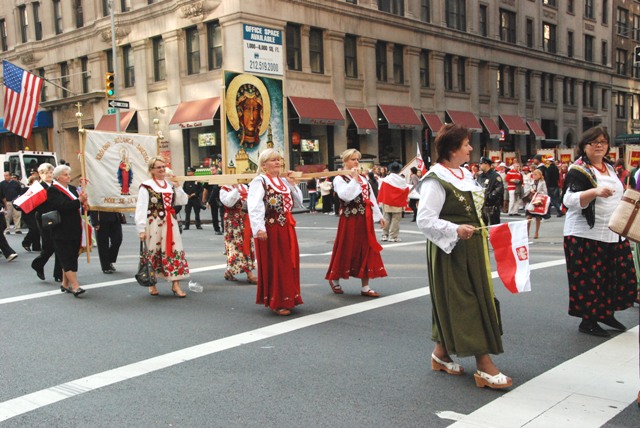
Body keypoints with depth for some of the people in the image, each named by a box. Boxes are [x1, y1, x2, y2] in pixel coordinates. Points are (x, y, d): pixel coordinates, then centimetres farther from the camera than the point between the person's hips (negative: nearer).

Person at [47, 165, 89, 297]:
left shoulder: (72, 188, 16)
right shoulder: (53, 190, -7)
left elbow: (79, 207, 18)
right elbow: (62, 205, -22)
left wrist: (83, 204, -3)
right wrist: (79, 201, -26)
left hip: (75, 230, 8)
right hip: (62, 231, -8)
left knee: (72, 257, 12)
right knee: (67, 258, -8)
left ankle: (65, 284, 23)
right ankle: (75, 287, -12)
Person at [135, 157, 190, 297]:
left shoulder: (170, 184, 12)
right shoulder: (146, 186, -6)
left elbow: (183, 201, 12)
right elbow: (141, 209, -10)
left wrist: (177, 187, -1)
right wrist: (141, 229, -15)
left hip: (170, 223, 5)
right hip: (154, 223, -5)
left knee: (175, 251, 0)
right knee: (153, 253, 5)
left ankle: (175, 285, 4)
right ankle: (152, 284, 21)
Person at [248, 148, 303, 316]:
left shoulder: (283, 181, 16)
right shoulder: (259, 181, -9)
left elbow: (298, 203, 17)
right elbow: (254, 206, -22)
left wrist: (292, 185, 5)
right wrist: (259, 228, -32)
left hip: (286, 228, 8)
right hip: (270, 229, -8)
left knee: (289, 263, 13)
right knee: (273, 265, -1)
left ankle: (287, 298, 26)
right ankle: (275, 302, 9)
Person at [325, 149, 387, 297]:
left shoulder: (364, 178, 14)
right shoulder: (339, 179, -6)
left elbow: (372, 199, 16)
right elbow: (346, 196, -23)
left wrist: (379, 216, 14)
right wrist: (354, 178, -17)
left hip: (365, 219, 6)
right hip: (349, 220, -6)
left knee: (366, 251, 5)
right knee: (346, 250, 2)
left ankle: (365, 287, 10)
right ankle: (334, 279, 24)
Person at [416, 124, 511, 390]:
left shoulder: (464, 174, 12)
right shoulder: (436, 180, -15)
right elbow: (425, 220, -20)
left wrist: (481, 231, 16)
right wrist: (455, 230, -28)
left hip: (471, 249, 9)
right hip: (450, 251, -9)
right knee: (463, 303, -5)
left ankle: (441, 353, 28)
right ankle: (484, 366, 0)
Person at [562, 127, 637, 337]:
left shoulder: (609, 167, 14)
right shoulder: (578, 170, -11)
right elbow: (569, 200, -23)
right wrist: (595, 192, -36)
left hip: (613, 233, 8)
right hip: (586, 235, -8)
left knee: (620, 274, 10)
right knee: (589, 278, -3)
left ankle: (607, 312, 26)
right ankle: (588, 321, 9)